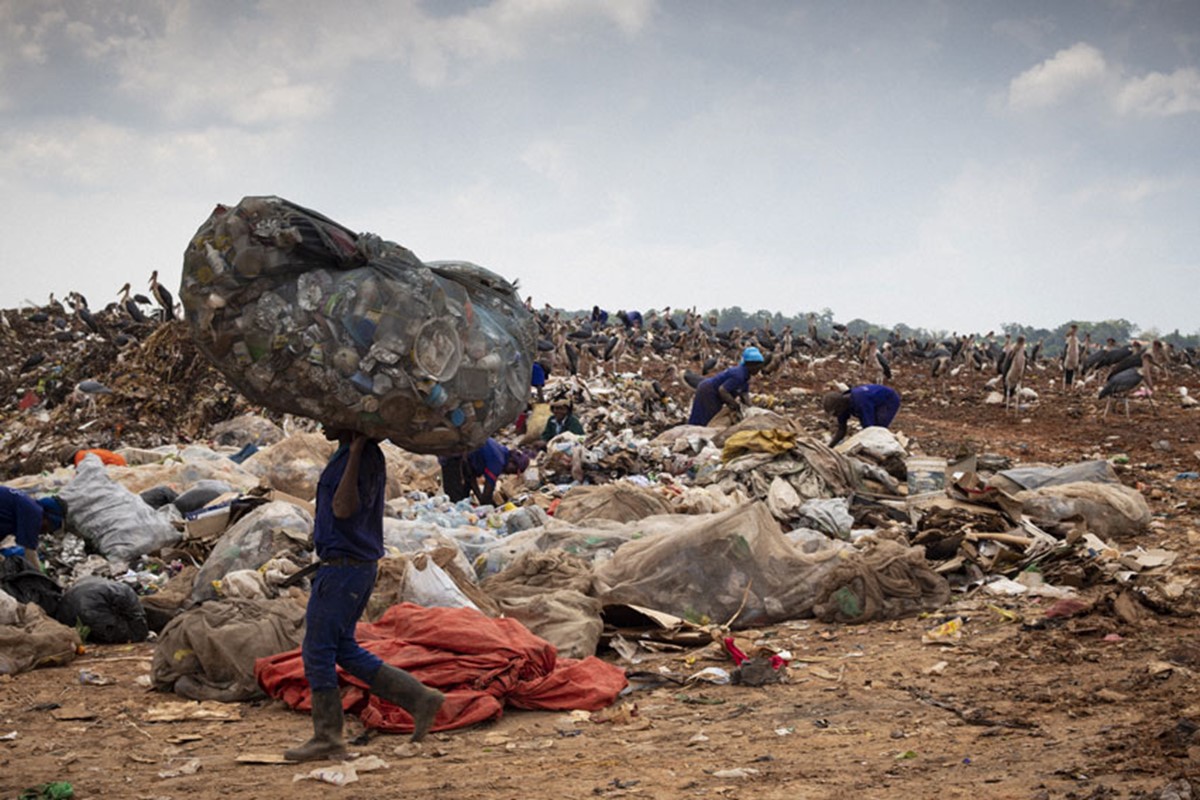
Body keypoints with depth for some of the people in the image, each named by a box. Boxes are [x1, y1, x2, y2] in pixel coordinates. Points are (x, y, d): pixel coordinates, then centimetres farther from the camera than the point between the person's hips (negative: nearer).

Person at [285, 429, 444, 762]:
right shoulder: (347, 453, 13)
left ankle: (328, 738, 7)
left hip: (344, 568, -10)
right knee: (343, 650, 15)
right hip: (356, 566, 10)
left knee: (318, 651, -1)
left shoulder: (365, 458, -19)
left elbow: (344, 508, -28)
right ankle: (418, 698, 14)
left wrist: (355, 452, -29)